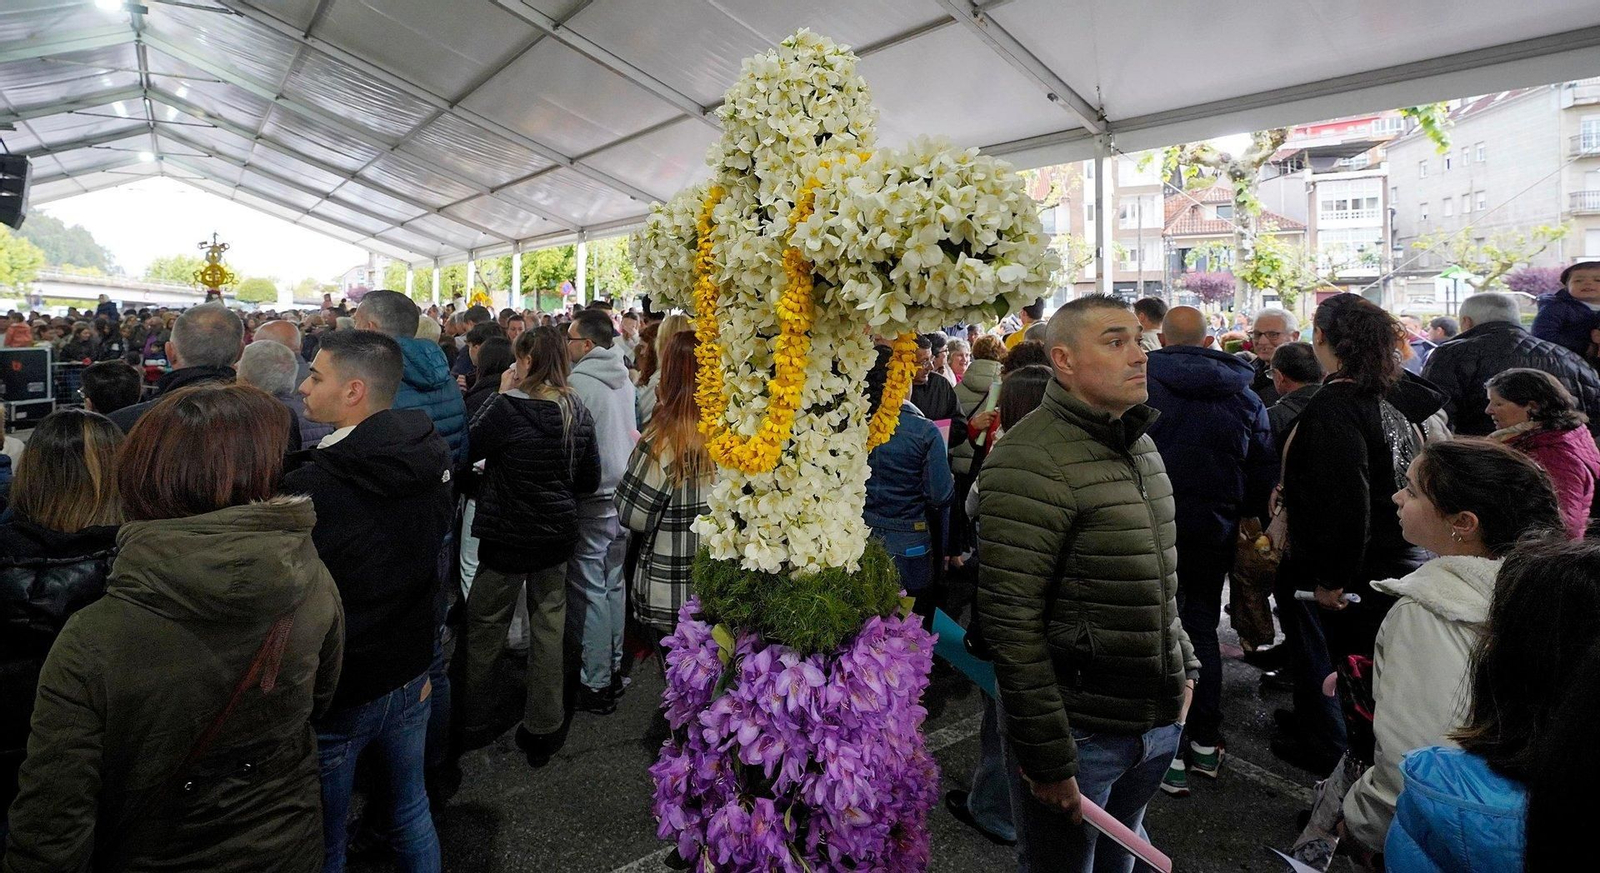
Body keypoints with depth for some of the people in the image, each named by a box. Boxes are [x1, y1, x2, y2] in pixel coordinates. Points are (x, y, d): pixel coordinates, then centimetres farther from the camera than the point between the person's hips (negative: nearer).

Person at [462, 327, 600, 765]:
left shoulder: (508, 407, -20)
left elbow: (468, 450, -5)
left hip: (509, 535, -4)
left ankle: (474, 722, 31)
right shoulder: (579, 410, -2)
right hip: (557, 535, 5)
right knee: (549, 625, 13)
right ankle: (543, 729, 23)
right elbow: (590, 480, 3)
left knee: (485, 626, 14)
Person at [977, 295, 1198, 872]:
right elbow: (1010, 619, -24)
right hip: (1082, 733, -8)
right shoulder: (1031, 462, -22)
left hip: (1157, 720, 8)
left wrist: (1183, 666, 16)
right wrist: (1048, 757, -20)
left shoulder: (1140, 445, 9)